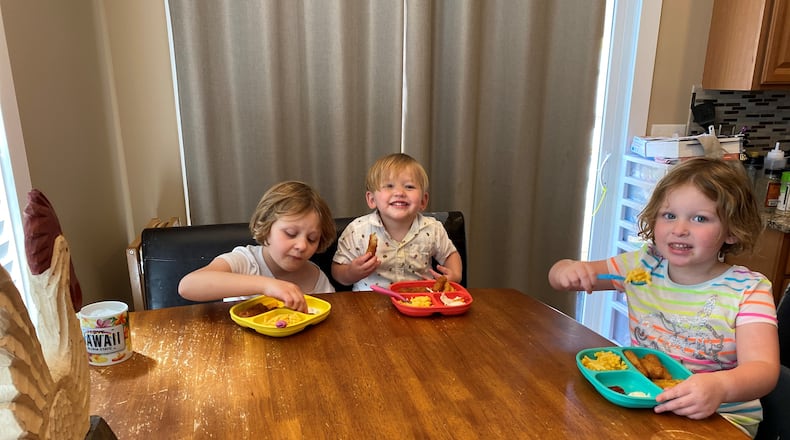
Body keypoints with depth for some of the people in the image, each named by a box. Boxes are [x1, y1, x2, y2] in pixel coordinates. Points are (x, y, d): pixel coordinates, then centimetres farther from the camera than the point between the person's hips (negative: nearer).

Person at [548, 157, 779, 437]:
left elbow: (763, 368, -23)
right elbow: (559, 276, 1)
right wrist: (567, 270, -23)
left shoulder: (747, 290, -11)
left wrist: (720, 386, -45)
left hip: (718, 417, -3)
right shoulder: (641, 266, -3)